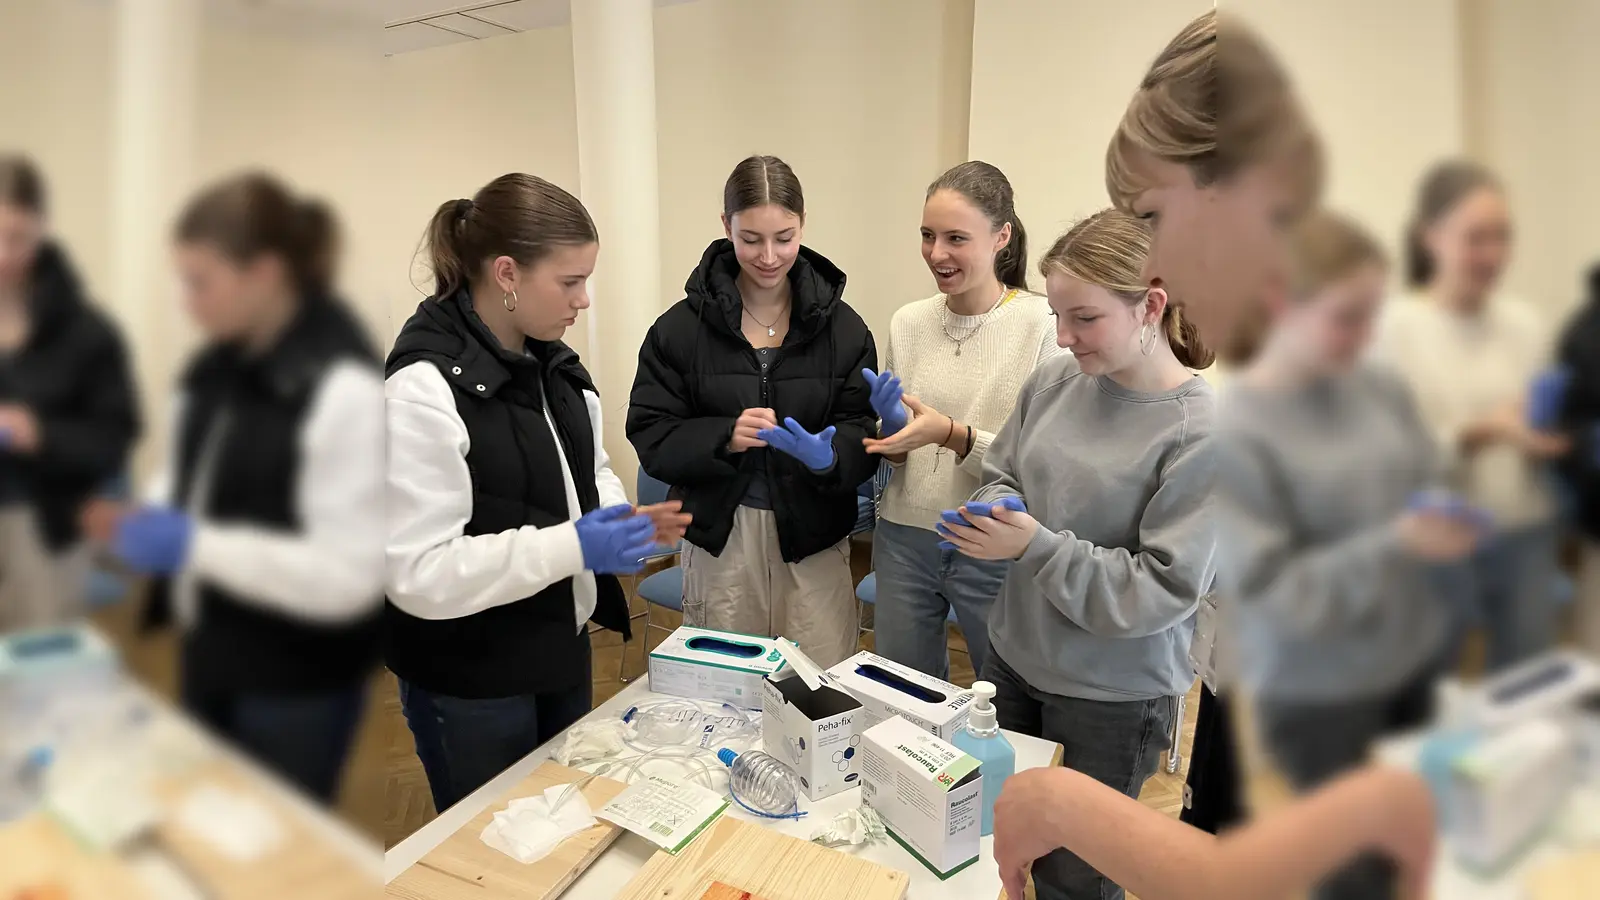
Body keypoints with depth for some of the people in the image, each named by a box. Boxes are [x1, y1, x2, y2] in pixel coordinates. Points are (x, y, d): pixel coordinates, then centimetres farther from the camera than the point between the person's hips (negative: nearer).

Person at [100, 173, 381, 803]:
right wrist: (149, 517, -4)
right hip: (210, 654, 7)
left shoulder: (345, 389, -24)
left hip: (297, 686, -7)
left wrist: (195, 545, -26)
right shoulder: (216, 367, 1)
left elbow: (349, 573, -26)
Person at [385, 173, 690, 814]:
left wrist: (625, 519, -7)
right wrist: (570, 547, -28)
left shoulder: (552, 363, 2)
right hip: (468, 682, -7)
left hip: (560, 647, 8)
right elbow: (417, 572, -26)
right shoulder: (424, 387, -24)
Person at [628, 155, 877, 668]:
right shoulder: (682, 327, -3)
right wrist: (723, 437, -21)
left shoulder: (842, 326, -1)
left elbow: (863, 432, -1)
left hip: (813, 538, 1)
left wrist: (828, 453, -24)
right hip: (719, 536, 0)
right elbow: (651, 436, -4)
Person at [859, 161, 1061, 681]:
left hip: (995, 552, -4)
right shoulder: (908, 322, 4)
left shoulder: (1042, 325, -12)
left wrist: (954, 435, -24)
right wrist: (894, 440, -9)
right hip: (904, 538, 4)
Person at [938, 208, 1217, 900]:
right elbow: (1000, 474, 8)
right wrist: (992, 513, -14)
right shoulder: (1054, 382, -5)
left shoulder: (1201, 432, -21)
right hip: (1014, 656, 5)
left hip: (1114, 696, -5)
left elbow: (1162, 590, -22)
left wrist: (1035, 545, -26)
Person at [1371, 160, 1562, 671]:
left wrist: (1556, 433, -10)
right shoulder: (1398, 328, -12)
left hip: (1526, 536, 5)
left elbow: (1552, 434, 11)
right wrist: (1482, 432, -24)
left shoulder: (1527, 323, 3)